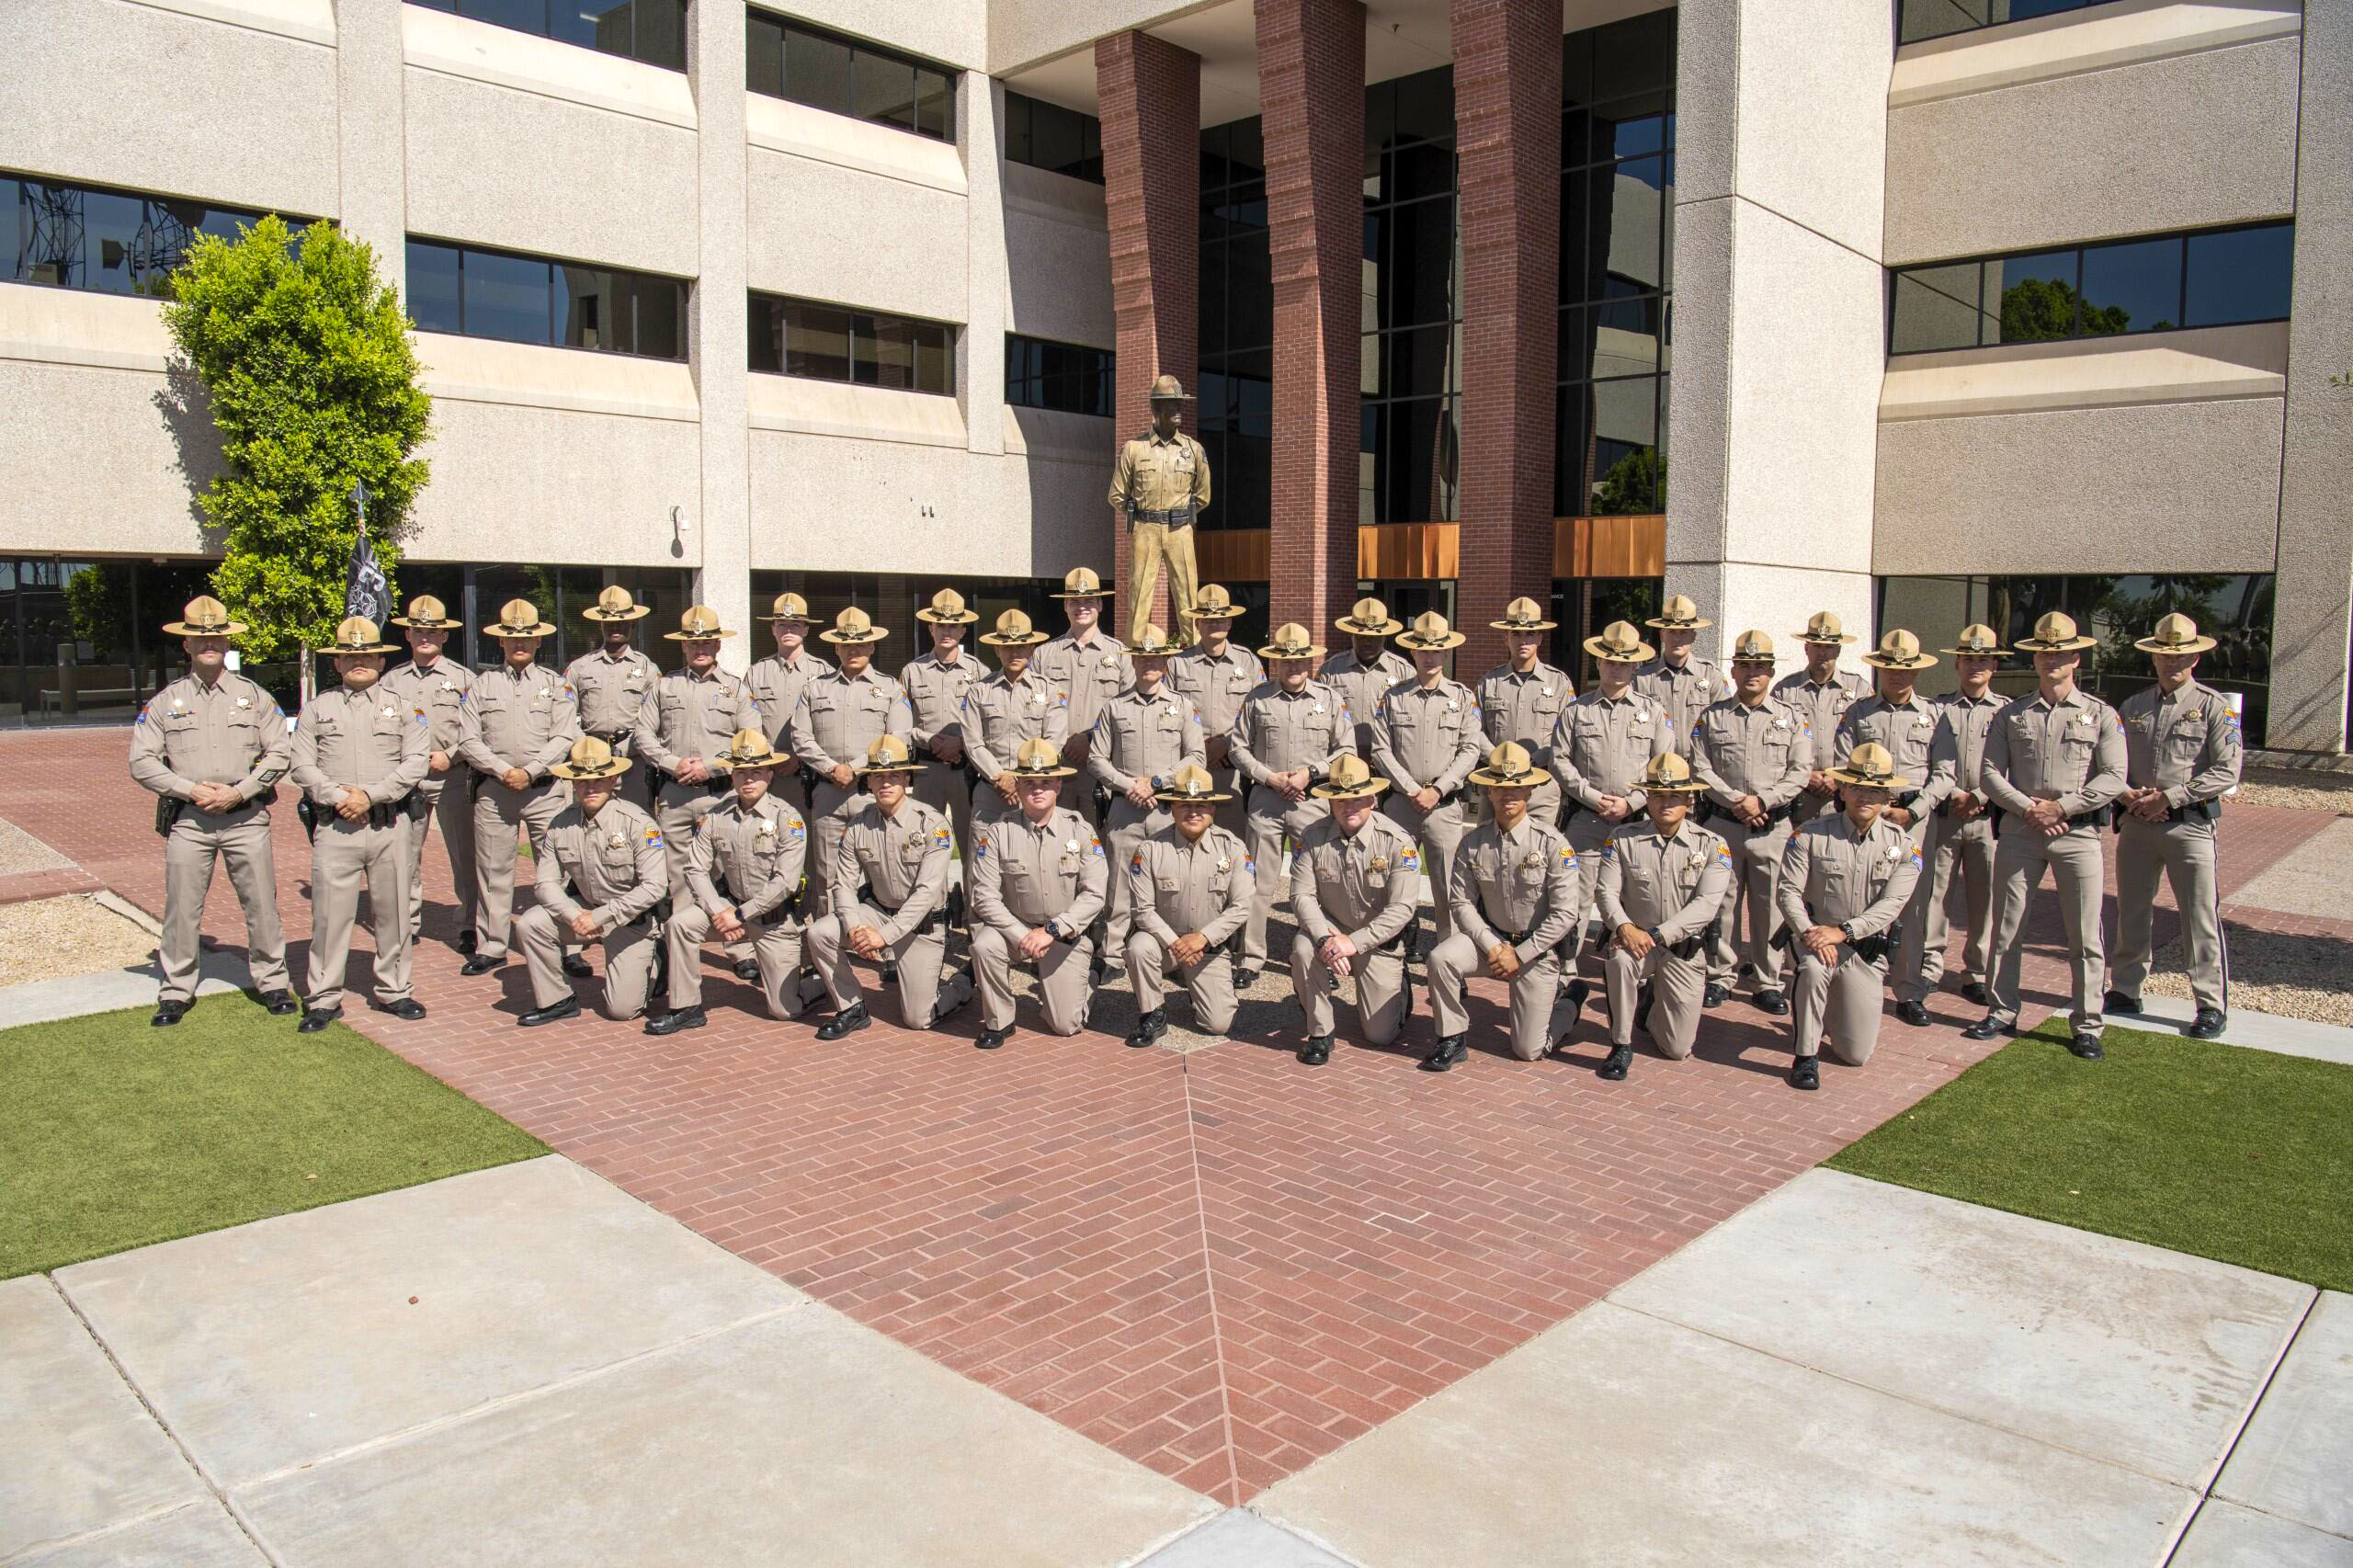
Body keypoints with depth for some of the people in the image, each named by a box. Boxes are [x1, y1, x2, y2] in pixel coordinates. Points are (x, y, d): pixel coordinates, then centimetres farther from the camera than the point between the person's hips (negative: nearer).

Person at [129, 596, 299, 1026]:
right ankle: (176, 991, 15)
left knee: (261, 902, 4)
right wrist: (191, 790, -9)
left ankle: (272, 981, 16)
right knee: (181, 908, 3)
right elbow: (142, 761, 3)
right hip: (187, 820, 0)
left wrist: (239, 791, -9)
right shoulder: (165, 701, 7)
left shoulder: (255, 696, 7)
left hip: (246, 817, 0)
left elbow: (280, 752, 2)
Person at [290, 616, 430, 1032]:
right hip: (335, 826, 0)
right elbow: (303, 767, 4)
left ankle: (394, 990, 17)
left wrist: (370, 794, -11)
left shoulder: (401, 706, 11)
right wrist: (338, 796, -12)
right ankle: (324, 999, 7)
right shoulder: (317, 708, 12)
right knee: (330, 913, -1)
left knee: (392, 912, 6)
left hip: (389, 825, 0)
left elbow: (415, 763, -1)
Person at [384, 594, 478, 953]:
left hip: (452, 778, -2)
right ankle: (407, 928, 15)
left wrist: (450, 756, -9)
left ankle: (469, 927, 9)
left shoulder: (463, 678, 6)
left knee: (464, 855, 0)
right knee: (403, 856, 3)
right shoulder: (392, 681, 13)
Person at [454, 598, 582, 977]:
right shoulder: (482, 684, 11)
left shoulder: (555, 684, 9)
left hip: (544, 789, -1)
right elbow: (468, 740, 4)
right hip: (494, 789, 1)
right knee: (493, 870, 6)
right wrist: (503, 770, -9)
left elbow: (564, 739, -1)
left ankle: (566, 947, 0)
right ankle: (491, 947, 15)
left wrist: (529, 771, -11)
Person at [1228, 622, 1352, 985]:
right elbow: (1238, 747, 6)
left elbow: (1345, 750, 5)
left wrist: (1312, 773, -9)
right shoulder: (1258, 699, 4)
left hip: (1314, 800, 0)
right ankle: (1251, 959, 14)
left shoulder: (1331, 700, 4)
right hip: (1266, 800, 0)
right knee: (1259, 883, 5)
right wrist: (1270, 777, -6)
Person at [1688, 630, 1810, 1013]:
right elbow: (1700, 768, 0)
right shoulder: (1713, 716, 7)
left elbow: (1799, 773, -1)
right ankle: (1719, 977, 17)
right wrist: (1734, 801, -11)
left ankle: (1769, 982, 14)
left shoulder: (1792, 719, 7)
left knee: (1770, 906, 3)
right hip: (1724, 824, 0)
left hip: (1773, 828, 0)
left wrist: (1762, 801, -13)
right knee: (1719, 903, 5)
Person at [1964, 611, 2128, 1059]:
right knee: (2005, 928, 6)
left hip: (2078, 833, -2)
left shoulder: (2101, 715, 4)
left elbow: (2113, 779, -4)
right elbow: (1991, 773, 2)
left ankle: (2086, 1026, 11)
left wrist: (2062, 807, -12)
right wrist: (2028, 809, -11)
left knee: (2084, 936, 1)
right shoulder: (2011, 715, 8)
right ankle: (2002, 1014, 18)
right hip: (2019, 832, 2)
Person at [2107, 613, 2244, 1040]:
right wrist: (2129, 795, -6)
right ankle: (2126, 991, 23)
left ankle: (2211, 1007, 7)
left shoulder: (2213, 706, -2)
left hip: (2190, 824, -4)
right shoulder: (2133, 706, 11)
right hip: (2135, 824, 4)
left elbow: (2226, 772, -8)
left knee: (2201, 919, -2)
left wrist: (2169, 798, -14)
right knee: (2131, 913, 11)